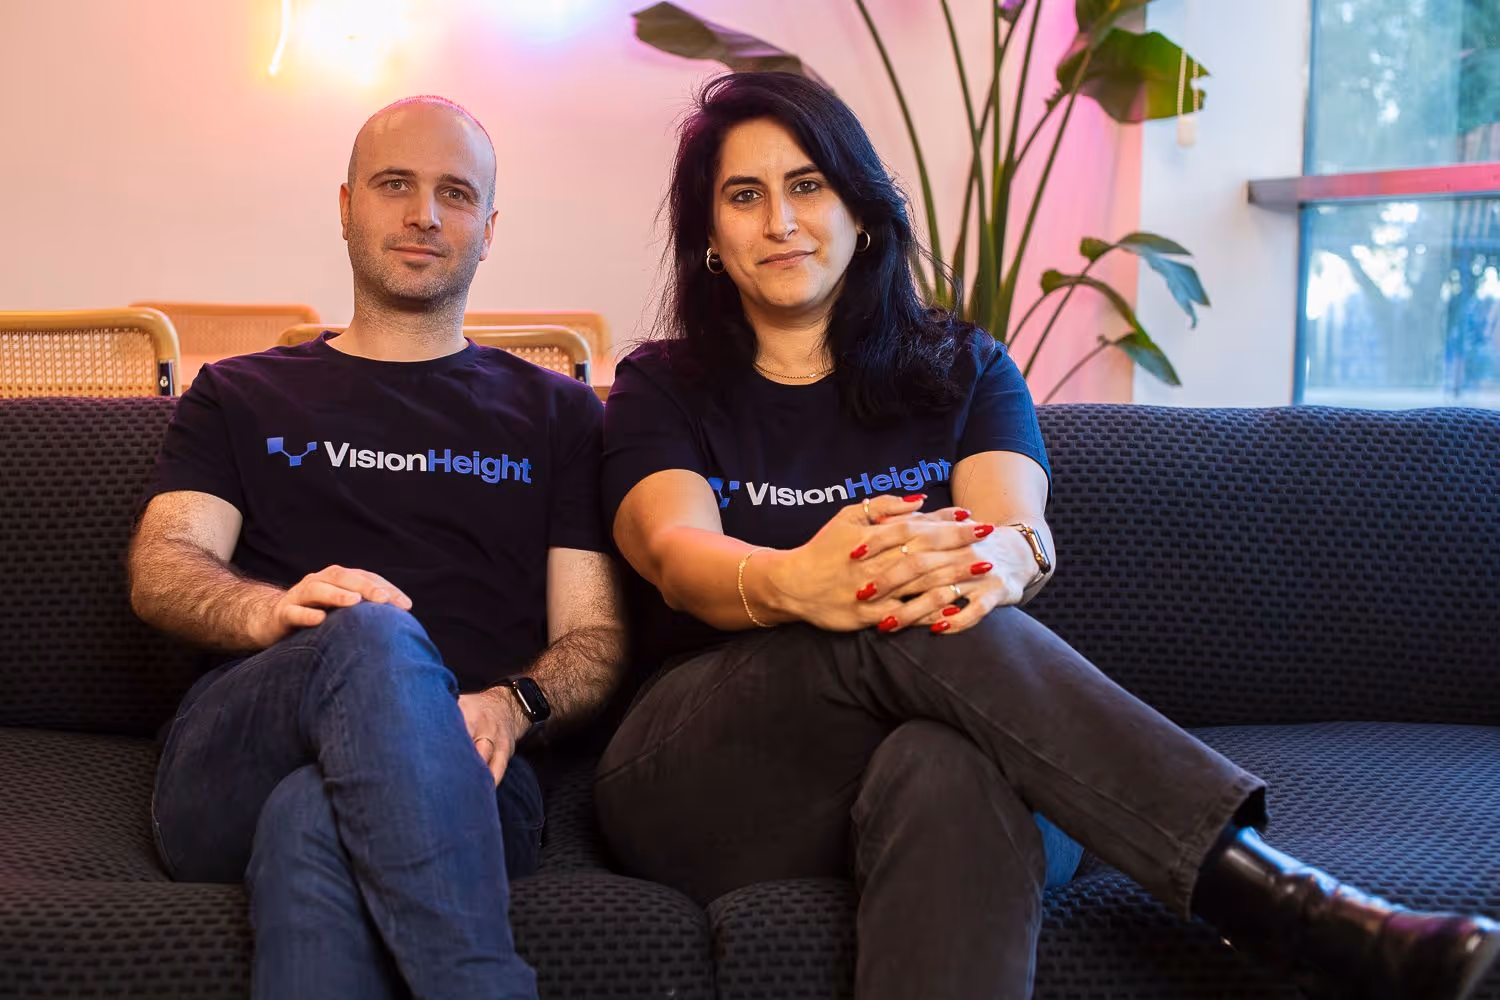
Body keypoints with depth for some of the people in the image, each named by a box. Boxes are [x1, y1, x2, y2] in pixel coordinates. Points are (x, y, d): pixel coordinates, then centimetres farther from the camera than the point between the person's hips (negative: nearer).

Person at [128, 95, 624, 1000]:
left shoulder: (557, 413, 23)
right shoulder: (240, 398, 25)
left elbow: (597, 635, 14)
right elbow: (163, 567, 9)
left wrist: (512, 704, -11)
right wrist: (271, 611, -16)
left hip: (464, 780, -1)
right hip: (228, 776, 1)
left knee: (313, 821, -38)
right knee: (373, 638, -36)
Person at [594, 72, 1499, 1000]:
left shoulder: (963, 368, 16)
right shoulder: (662, 389, 13)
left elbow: (1023, 525, -6)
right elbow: (679, 553, -10)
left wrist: (1000, 558, -34)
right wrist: (792, 583, -35)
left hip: (925, 738, 1)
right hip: (713, 775, 0)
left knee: (953, 777, -39)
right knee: (911, 628, -34)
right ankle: (1275, 898, -43)